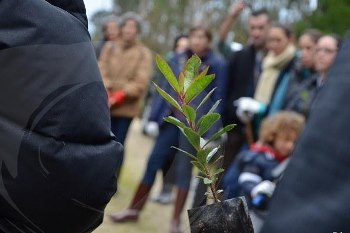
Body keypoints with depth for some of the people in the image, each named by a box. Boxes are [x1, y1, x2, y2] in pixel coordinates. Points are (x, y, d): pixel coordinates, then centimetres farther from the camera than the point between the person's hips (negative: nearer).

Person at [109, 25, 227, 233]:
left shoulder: (217, 64, -4)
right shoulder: (178, 59, 7)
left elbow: (217, 98, -4)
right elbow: (166, 89, 9)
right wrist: (153, 118, 5)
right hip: (171, 117, 4)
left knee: (184, 168, 2)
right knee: (154, 162, 6)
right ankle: (134, 210, 19)